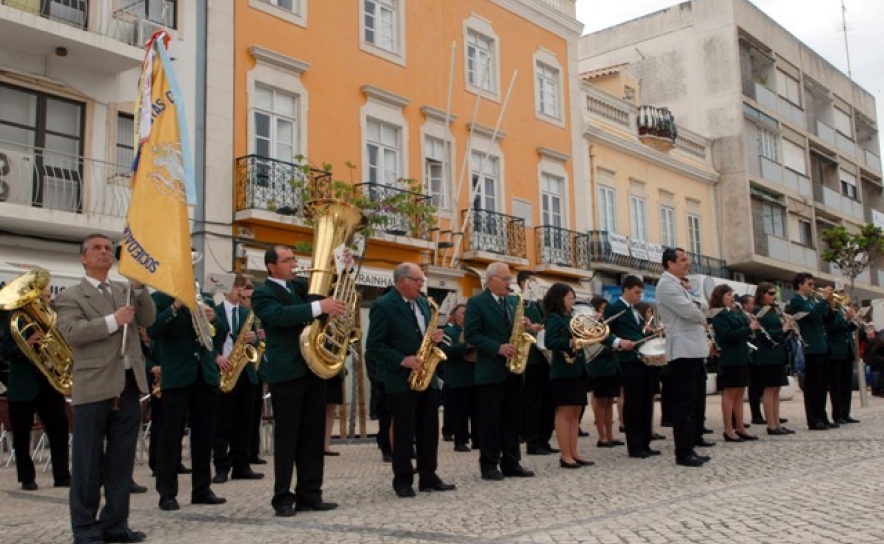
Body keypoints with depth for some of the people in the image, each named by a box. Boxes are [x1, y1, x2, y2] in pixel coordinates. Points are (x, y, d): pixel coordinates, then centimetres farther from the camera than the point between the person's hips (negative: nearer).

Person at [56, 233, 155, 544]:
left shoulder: (125, 291, 18)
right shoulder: (70, 296, 2)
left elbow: (147, 319, 5)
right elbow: (71, 332, -14)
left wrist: (139, 288, -8)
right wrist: (112, 321, -19)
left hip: (128, 385, 5)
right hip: (93, 387, -5)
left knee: (121, 462, 10)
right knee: (88, 463, 1)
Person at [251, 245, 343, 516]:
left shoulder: (300, 287, 15)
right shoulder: (263, 294, -7)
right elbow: (281, 315, -26)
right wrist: (320, 306, -34)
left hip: (313, 369, 7)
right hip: (286, 373, -7)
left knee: (313, 435, 9)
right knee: (286, 437, 0)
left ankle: (310, 494, 16)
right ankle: (283, 498, 8)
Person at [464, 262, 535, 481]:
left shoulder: (513, 302, 14)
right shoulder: (476, 303, -6)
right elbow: (471, 334, -13)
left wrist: (522, 328, -4)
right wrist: (498, 348, -21)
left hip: (513, 369, 6)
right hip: (490, 371, -6)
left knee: (512, 419, 9)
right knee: (489, 420, 0)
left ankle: (511, 463, 16)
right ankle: (489, 465, 7)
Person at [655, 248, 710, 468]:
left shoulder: (677, 285, 20)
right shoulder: (666, 284, -12)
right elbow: (689, 311, -20)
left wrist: (700, 321, 4)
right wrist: (703, 319, -1)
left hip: (692, 350, 10)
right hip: (683, 351, -10)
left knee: (691, 402, 12)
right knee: (683, 403, -7)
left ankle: (689, 448, 17)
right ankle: (683, 453, -4)